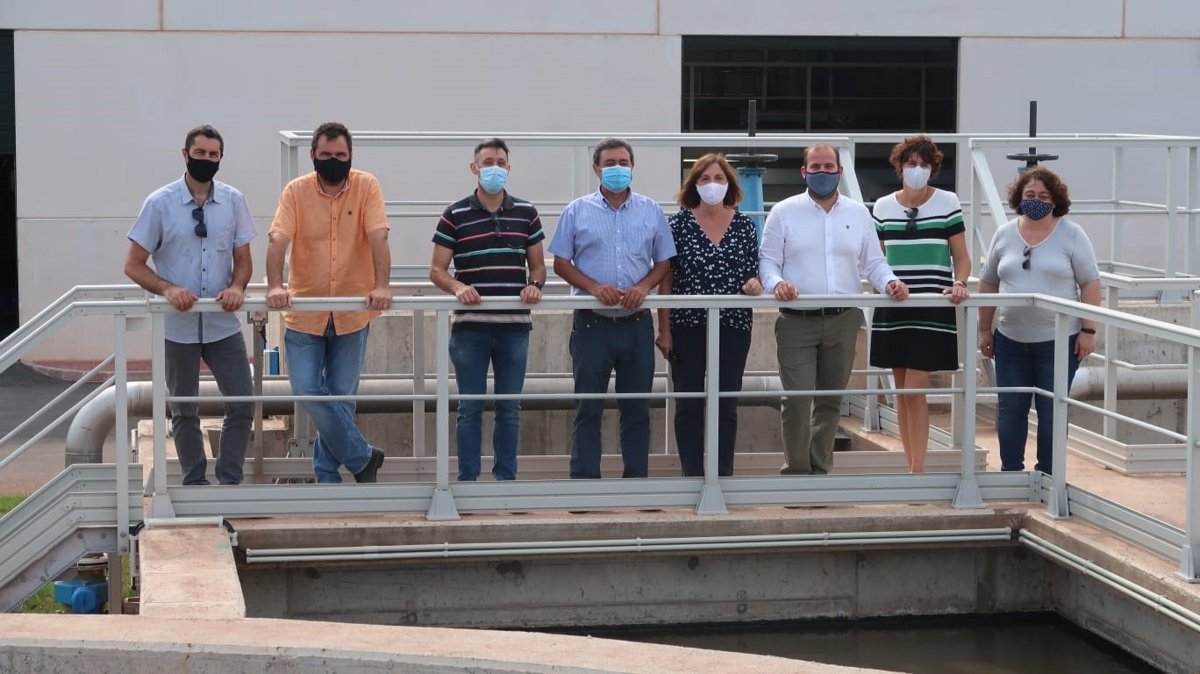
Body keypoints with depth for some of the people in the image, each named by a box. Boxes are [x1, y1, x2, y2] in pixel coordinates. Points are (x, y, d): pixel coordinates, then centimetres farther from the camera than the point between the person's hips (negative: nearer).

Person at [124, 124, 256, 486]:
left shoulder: (233, 200, 1)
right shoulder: (160, 203, -6)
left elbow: (243, 259, 8)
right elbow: (134, 265, -4)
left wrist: (237, 286, -14)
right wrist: (168, 289, -21)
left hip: (223, 324, 2)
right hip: (178, 325, -2)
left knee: (242, 404, 0)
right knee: (184, 412, 9)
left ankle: (230, 483, 13)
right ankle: (195, 484, 21)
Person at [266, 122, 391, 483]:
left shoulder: (367, 186, -4)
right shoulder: (296, 191, -3)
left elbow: (378, 238, -14)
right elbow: (278, 240, -13)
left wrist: (381, 286, -28)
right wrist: (275, 286, -29)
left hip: (352, 314, 0)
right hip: (304, 314, 0)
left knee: (341, 398, 7)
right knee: (308, 392, -7)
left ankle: (327, 474, 22)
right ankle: (362, 457, 9)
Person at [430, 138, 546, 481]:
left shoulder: (526, 213, 9)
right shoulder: (455, 215, 2)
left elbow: (538, 265, 15)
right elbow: (437, 270, 1)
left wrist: (535, 284, -8)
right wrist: (458, 287, -19)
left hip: (515, 325, 2)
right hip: (470, 326, -2)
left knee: (509, 408, 7)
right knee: (470, 408, 3)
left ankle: (506, 478, 15)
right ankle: (467, 481, 9)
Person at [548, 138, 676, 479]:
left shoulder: (651, 211, 9)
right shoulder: (577, 211, 4)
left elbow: (663, 262, 11)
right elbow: (561, 263, 3)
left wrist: (643, 287, -10)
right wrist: (594, 287, -14)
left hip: (637, 324, 2)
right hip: (592, 324, -2)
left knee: (637, 409, 7)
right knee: (588, 409, 0)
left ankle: (636, 479, 15)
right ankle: (584, 482, 5)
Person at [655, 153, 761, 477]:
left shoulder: (744, 225, 5)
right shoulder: (679, 223, -1)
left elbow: (753, 273, 11)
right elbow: (665, 279, 0)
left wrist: (754, 283, -14)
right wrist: (664, 330, -5)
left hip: (733, 326, 2)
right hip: (688, 328, -2)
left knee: (727, 406, 5)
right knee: (689, 405, 3)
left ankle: (723, 476, 14)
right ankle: (692, 477, 10)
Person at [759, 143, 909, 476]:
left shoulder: (858, 213, 12)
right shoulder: (784, 212, 4)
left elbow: (873, 262, 14)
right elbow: (767, 260, 2)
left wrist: (890, 282, -6)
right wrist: (776, 283, -19)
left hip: (843, 321, 3)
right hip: (797, 322, -3)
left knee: (830, 401, 8)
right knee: (797, 400, -10)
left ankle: (820, 471, 18)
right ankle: (796, 471, 1)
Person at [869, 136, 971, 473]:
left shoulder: (947, 202, 0)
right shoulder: (883, 207, 8)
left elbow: (962, 257, 3)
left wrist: (959, 284, -16)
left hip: (932, 308, -3)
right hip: (893, 307, 3)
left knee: (915, 388, -10)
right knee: (901, 389, 7)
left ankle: (917, 469, -5)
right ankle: (913, 468, 16)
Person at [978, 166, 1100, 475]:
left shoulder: (1072, 235, -2)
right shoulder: (1004, 235, 7)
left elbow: (1090, 283, -3)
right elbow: (988, 284, 12)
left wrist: (1088, 330, -9)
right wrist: (984, 330, 11)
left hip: (1058, 341, -3)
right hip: (1010, 340, 3)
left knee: (1051, 412, 3)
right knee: (1009, 410, 8)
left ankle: (1047, 475, 13)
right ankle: (1010, 473, 20)